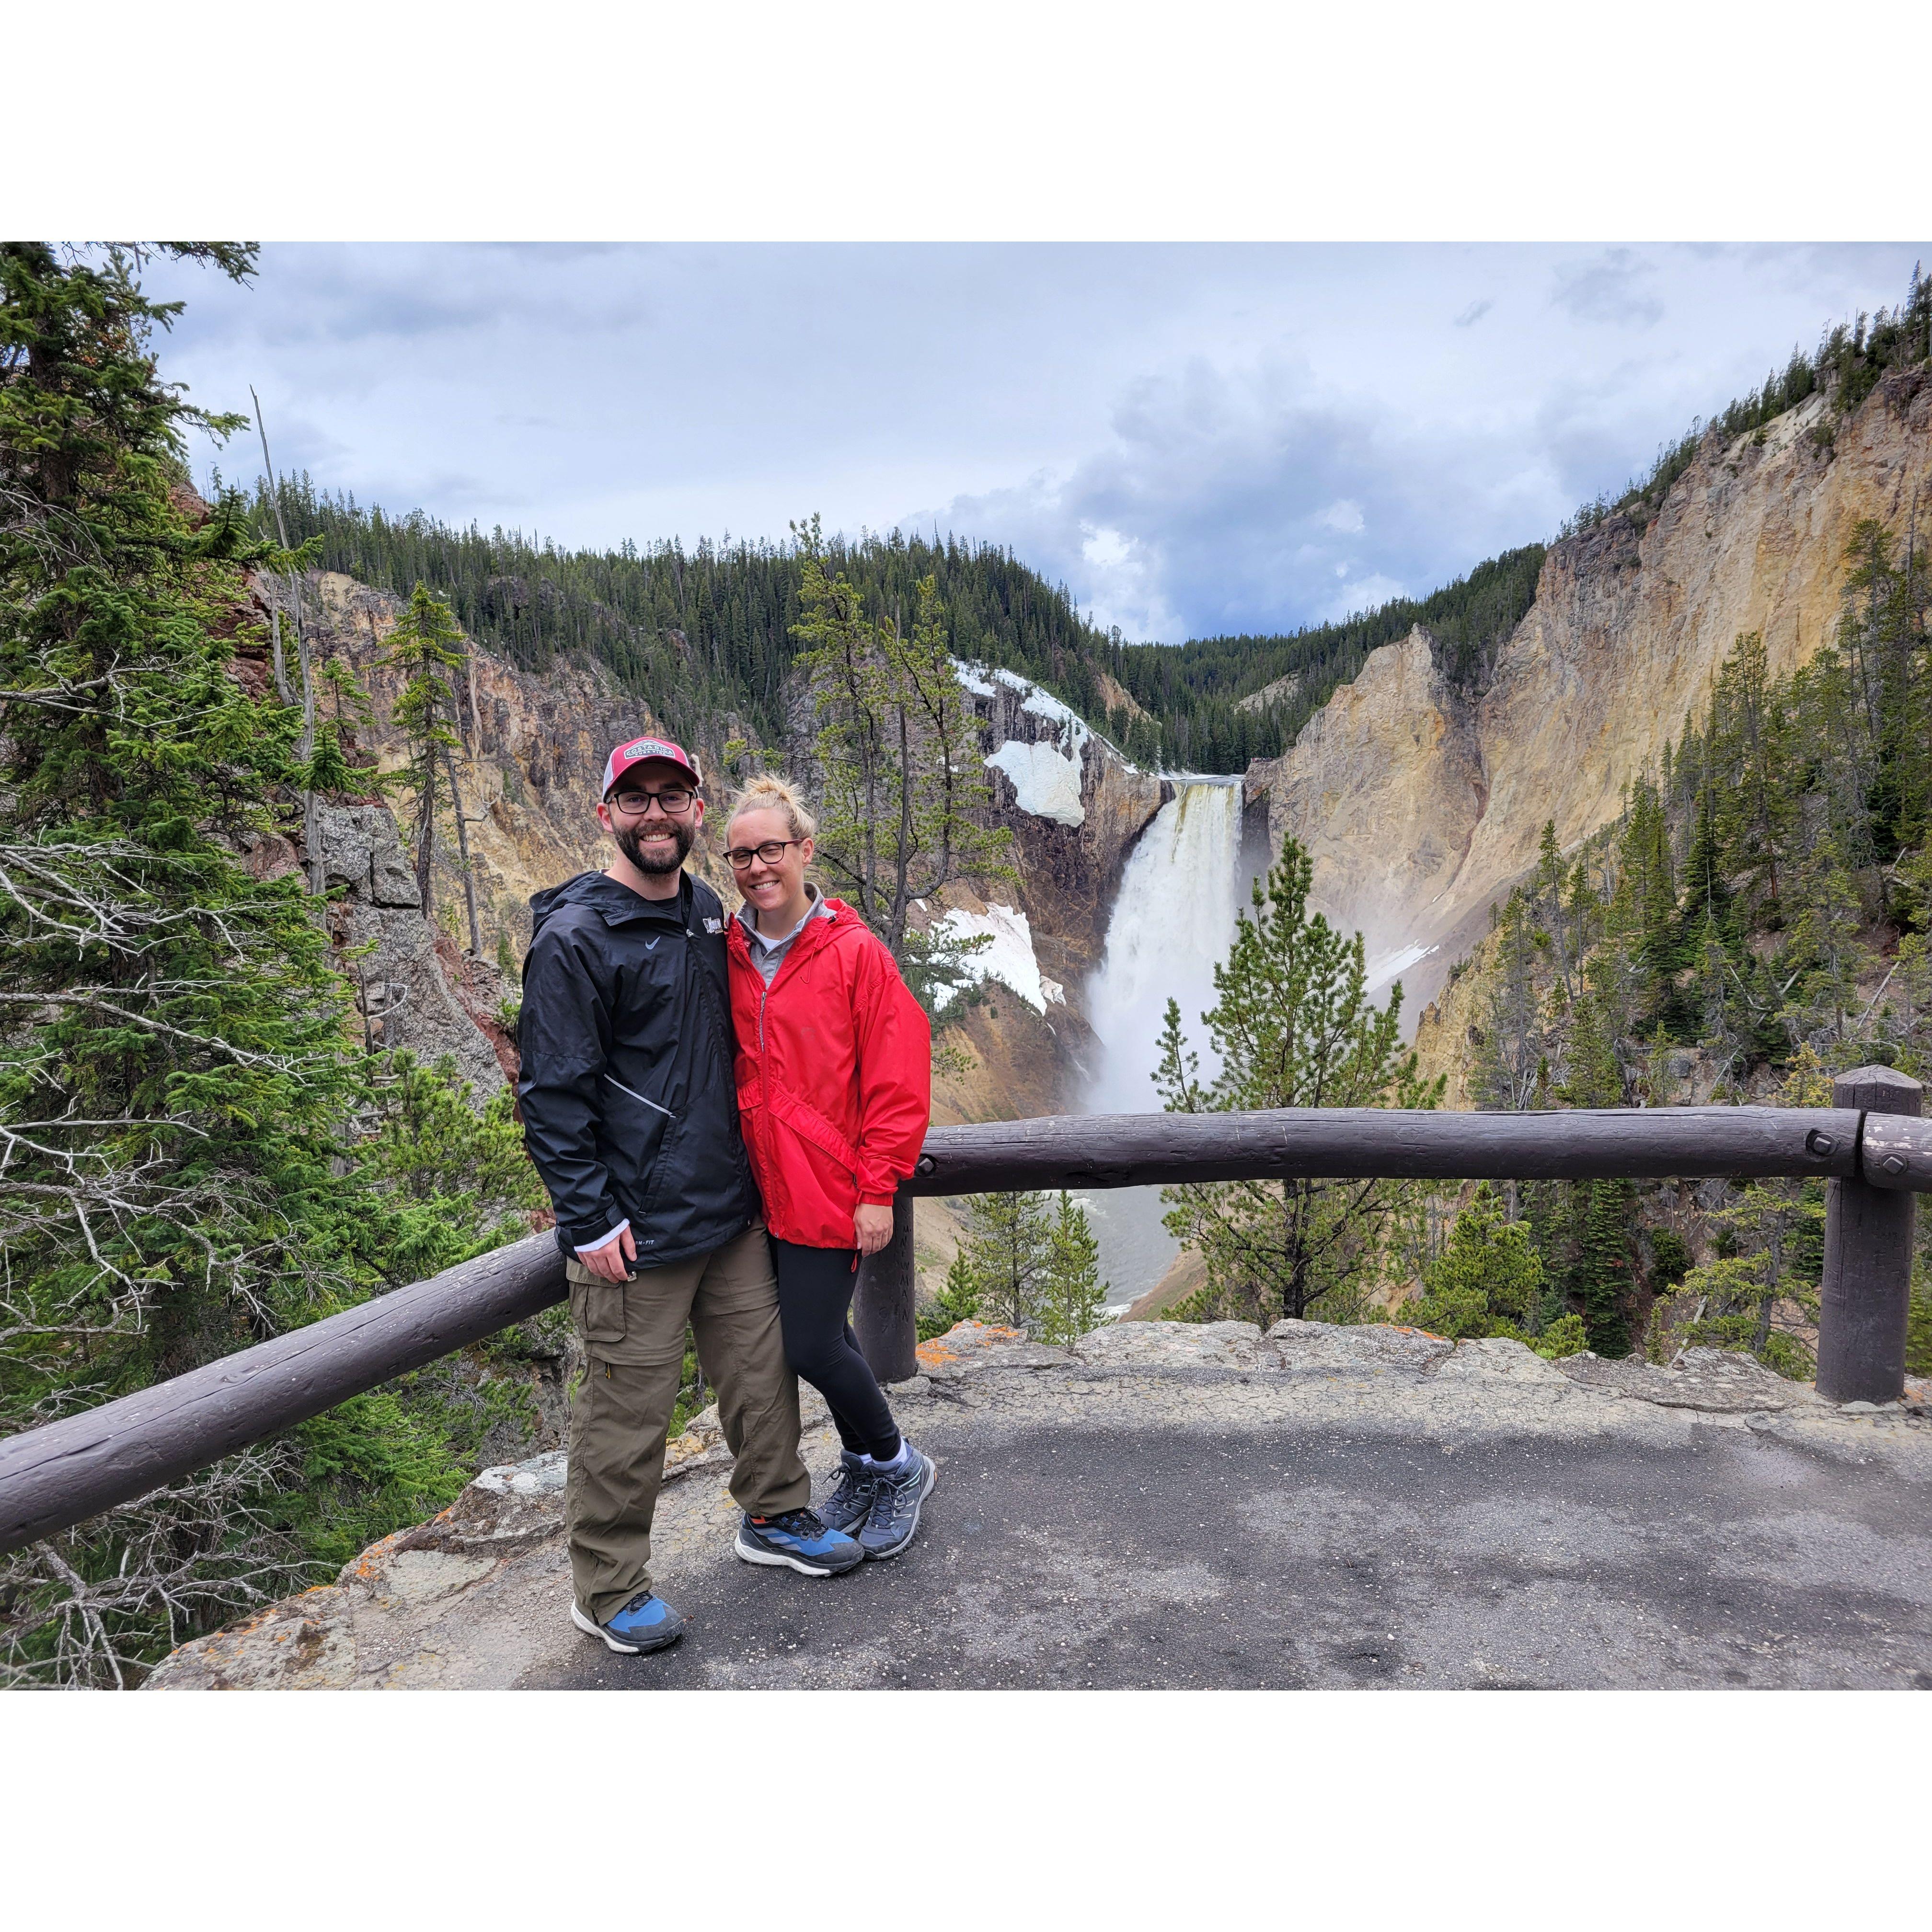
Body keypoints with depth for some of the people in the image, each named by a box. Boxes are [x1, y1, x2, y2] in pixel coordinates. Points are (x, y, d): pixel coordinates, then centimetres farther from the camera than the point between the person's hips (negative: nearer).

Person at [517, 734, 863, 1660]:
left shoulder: (709, 914, 10)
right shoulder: (575, 938, -13)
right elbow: (552, 1094, -14)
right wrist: (590, 1222, -16)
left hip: (730, 1210, 7)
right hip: (638, 1231, -7)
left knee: (762, 1368, 17)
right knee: (628, 1413, 5)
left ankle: (775, 1517, 38)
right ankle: (607, 1589, 24)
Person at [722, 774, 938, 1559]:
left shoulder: (855, 952, -11)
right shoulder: (728, 955, 3)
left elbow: (898, 1081, -11)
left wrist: (877, 1190, -12)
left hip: (829, 1188, -5)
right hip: (761, 1187, 5)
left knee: (812, 1346, -2)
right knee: (820, 1336, 17)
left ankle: (900, 1465, 24)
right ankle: (862, 1464, 39)